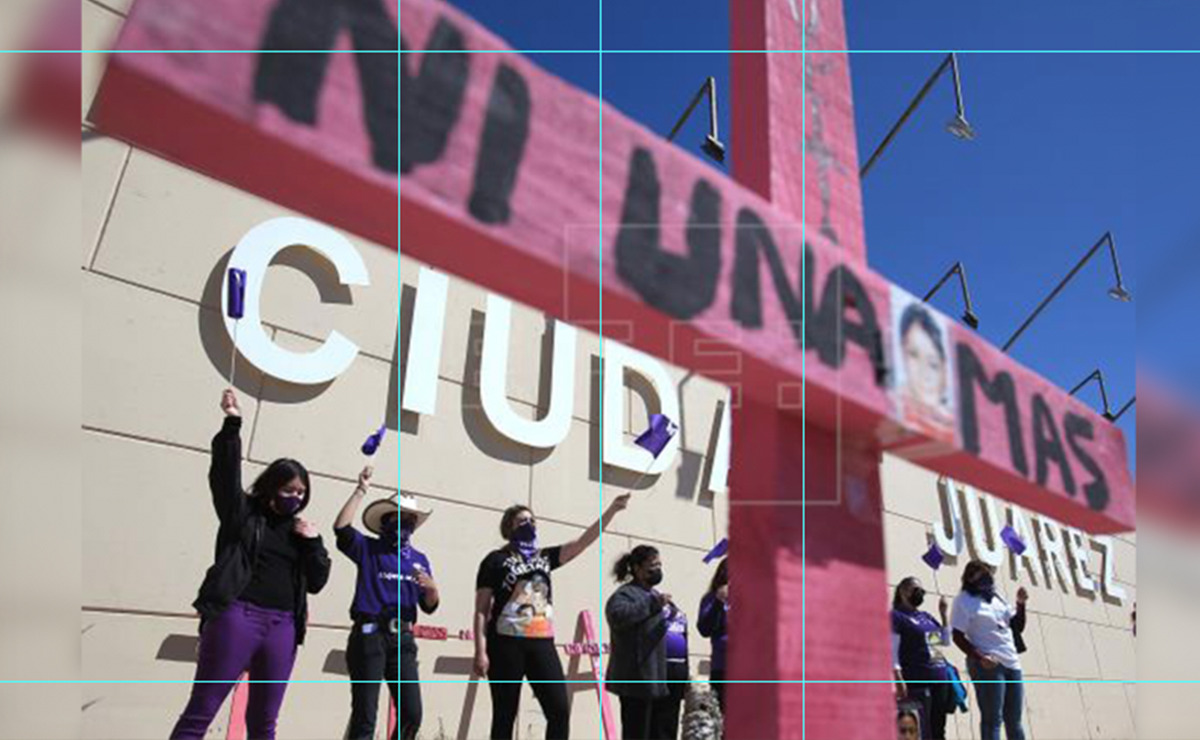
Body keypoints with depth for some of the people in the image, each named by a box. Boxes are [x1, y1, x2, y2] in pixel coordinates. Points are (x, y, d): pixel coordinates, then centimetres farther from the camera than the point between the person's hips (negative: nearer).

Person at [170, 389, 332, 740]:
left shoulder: (299, 530, 15)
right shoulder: (242, 513, 5)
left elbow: (317, 582, 12)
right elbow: (225, 473, -10)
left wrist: (313, 542, -3)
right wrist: (232, 424, -20)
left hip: (281, 627, 4)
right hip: (237, 617, -4)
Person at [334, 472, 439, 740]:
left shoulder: (420, 559, 16)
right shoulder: (368, 548, 6)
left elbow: (429, 606, 15)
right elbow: (341, 527, -12)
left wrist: (432, 587, -7)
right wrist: (361, 490, -11)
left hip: (403, 639, 4)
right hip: (369, 635, -3)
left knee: (411, 714, -2)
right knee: (365, 716, -3)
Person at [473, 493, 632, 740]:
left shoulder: (545, 557, 15)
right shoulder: (496, 560, 2)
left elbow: (584, 541, 7)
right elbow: (481, 609, -2)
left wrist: (612, 509, -2)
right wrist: (481, 651, -11)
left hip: (542, 643, 4)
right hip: (507, 644, -4)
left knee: (560, 711, -3)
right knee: (504, 716, 2)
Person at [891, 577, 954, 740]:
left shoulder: (926, 616, 17)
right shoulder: (897, 616, -6)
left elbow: (946, 640, 23)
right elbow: (892, 652, -11)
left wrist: (943, 614, 13)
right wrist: (899, 681, -19)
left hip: (940, 680, 8)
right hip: (917, 682, -8)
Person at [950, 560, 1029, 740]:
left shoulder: (996, 598, 17)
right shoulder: (964, 600, -4)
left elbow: (1017, 626, 20)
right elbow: (958, 637, -10)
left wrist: (1021, 604, 4)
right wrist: (980, 657, -23)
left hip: (1011, 663, 7)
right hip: (988, 665, -7)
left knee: (1014, 719, 12)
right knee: (992, 719, -6)